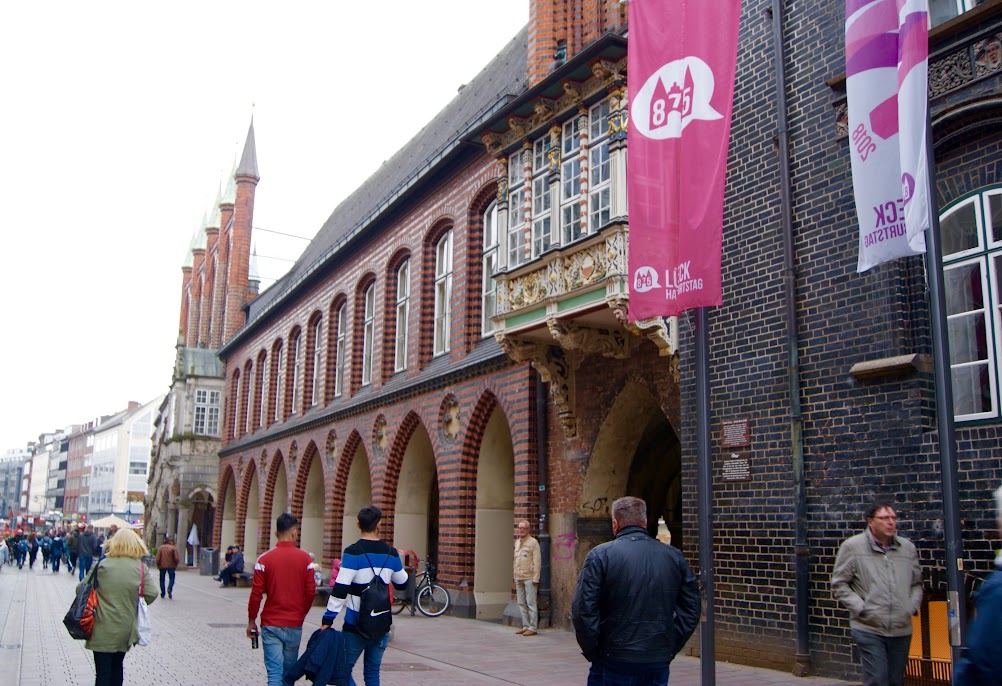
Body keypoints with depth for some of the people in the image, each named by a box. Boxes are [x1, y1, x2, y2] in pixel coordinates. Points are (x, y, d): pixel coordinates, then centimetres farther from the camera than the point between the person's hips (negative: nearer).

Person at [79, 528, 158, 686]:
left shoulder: (101, 565, -7)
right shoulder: (141, 568, -4)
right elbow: (152, 594, -9)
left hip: (103, 630, -2)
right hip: (126, 629, 2)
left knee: (103, 673, 3)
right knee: (117, 666, 21)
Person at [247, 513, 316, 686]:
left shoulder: (264, 559, -6)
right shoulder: (305, 559, -4)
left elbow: (256, 593, -6)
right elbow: (310, 592, -2)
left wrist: (251, 620, 7)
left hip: (271, 625, -1)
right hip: (295, 626, 1)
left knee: (275, 672, -1)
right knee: (290, 671, 15)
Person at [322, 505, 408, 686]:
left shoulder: (353, 552, -12)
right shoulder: (391, 554, 2)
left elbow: (340, 590, -17)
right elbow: (402, 584, 16)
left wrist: (327, 619, -11)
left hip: (356, 626, -4)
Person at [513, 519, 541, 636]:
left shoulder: (533, 542, -5)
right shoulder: (517, 542, 16)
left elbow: (537, 561, -9)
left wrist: (536, 578, -14)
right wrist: (515, 576, 16)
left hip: (529, 578, -7)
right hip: (519, 578, 7)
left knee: (531, 603, -6)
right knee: (521, 603, 9)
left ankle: (533, 627, -2)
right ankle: (525, 626, 16)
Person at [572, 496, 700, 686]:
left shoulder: (600, 556, -8)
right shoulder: (675, 556, 4)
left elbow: (583, 610, -12)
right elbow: (692, 609, 7)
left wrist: (592, 652, -1)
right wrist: (670, 647, 12)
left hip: (614, 663, -3)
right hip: (659, 663, 4)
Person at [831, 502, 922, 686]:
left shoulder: (908, 548, 10)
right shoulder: (852, 546, -3)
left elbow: (917, 583, 21)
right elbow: (839, 584, -1)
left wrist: (913, 606, 5)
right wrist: (861, 608, -10)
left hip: (901, 630, 5)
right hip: (869, 629, -4)